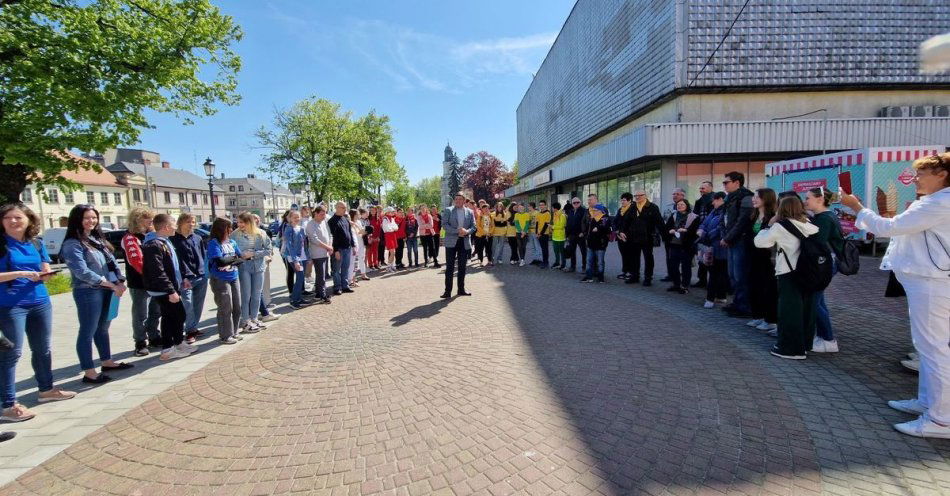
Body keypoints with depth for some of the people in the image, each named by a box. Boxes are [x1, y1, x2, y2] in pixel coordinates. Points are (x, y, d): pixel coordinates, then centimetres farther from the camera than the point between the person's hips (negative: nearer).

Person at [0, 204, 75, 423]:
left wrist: (45, 274, -10)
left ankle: (46, 389, 31)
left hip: (40, 302, 5)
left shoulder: (36, 243, 7)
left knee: (43, 349, 15)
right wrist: (20, 274, -22)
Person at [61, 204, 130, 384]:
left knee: (103, 328, 18)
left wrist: (120, 281, -3)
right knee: (88, 332, -1)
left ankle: (107, 362, 30)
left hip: (106, 290, 7)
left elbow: (112, 261, 12)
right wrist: (111, 284, -18)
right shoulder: (72, 244, -10)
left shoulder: (98, 239, 12)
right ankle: (89, 373, 6)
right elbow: (82, 272, -18)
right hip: (88, 292, -7)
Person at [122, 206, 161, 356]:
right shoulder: (130, 237, -10)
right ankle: (140, 343, 9)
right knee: (141, 315, 0)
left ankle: (154, 338, 27)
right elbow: (136, 260, -21)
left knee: (155, 312, 16)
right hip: (139, 283, -7)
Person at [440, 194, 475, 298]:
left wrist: (467, 231, -16)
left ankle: (461, 289, 20)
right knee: (449, 267, -3)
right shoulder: (448, 210, 0)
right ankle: (448, 291, 2)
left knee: (462, 267, 10)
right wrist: (457, 231, -18)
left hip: (464, 242, 3)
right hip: (451, 242, -3)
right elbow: (444, 224, -8)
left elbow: (473, 226, 6)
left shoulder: (470, 212, 8)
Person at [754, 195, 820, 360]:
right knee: (806, 308, 14)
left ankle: (791, 348, 6)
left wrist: (769, 226, 7)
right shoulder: (809, 225, 7)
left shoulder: (780, 227, -9)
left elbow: (759, 241, -6)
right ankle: (805, 344, 26)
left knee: (789, 310, 1)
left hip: (789, 273, -6)